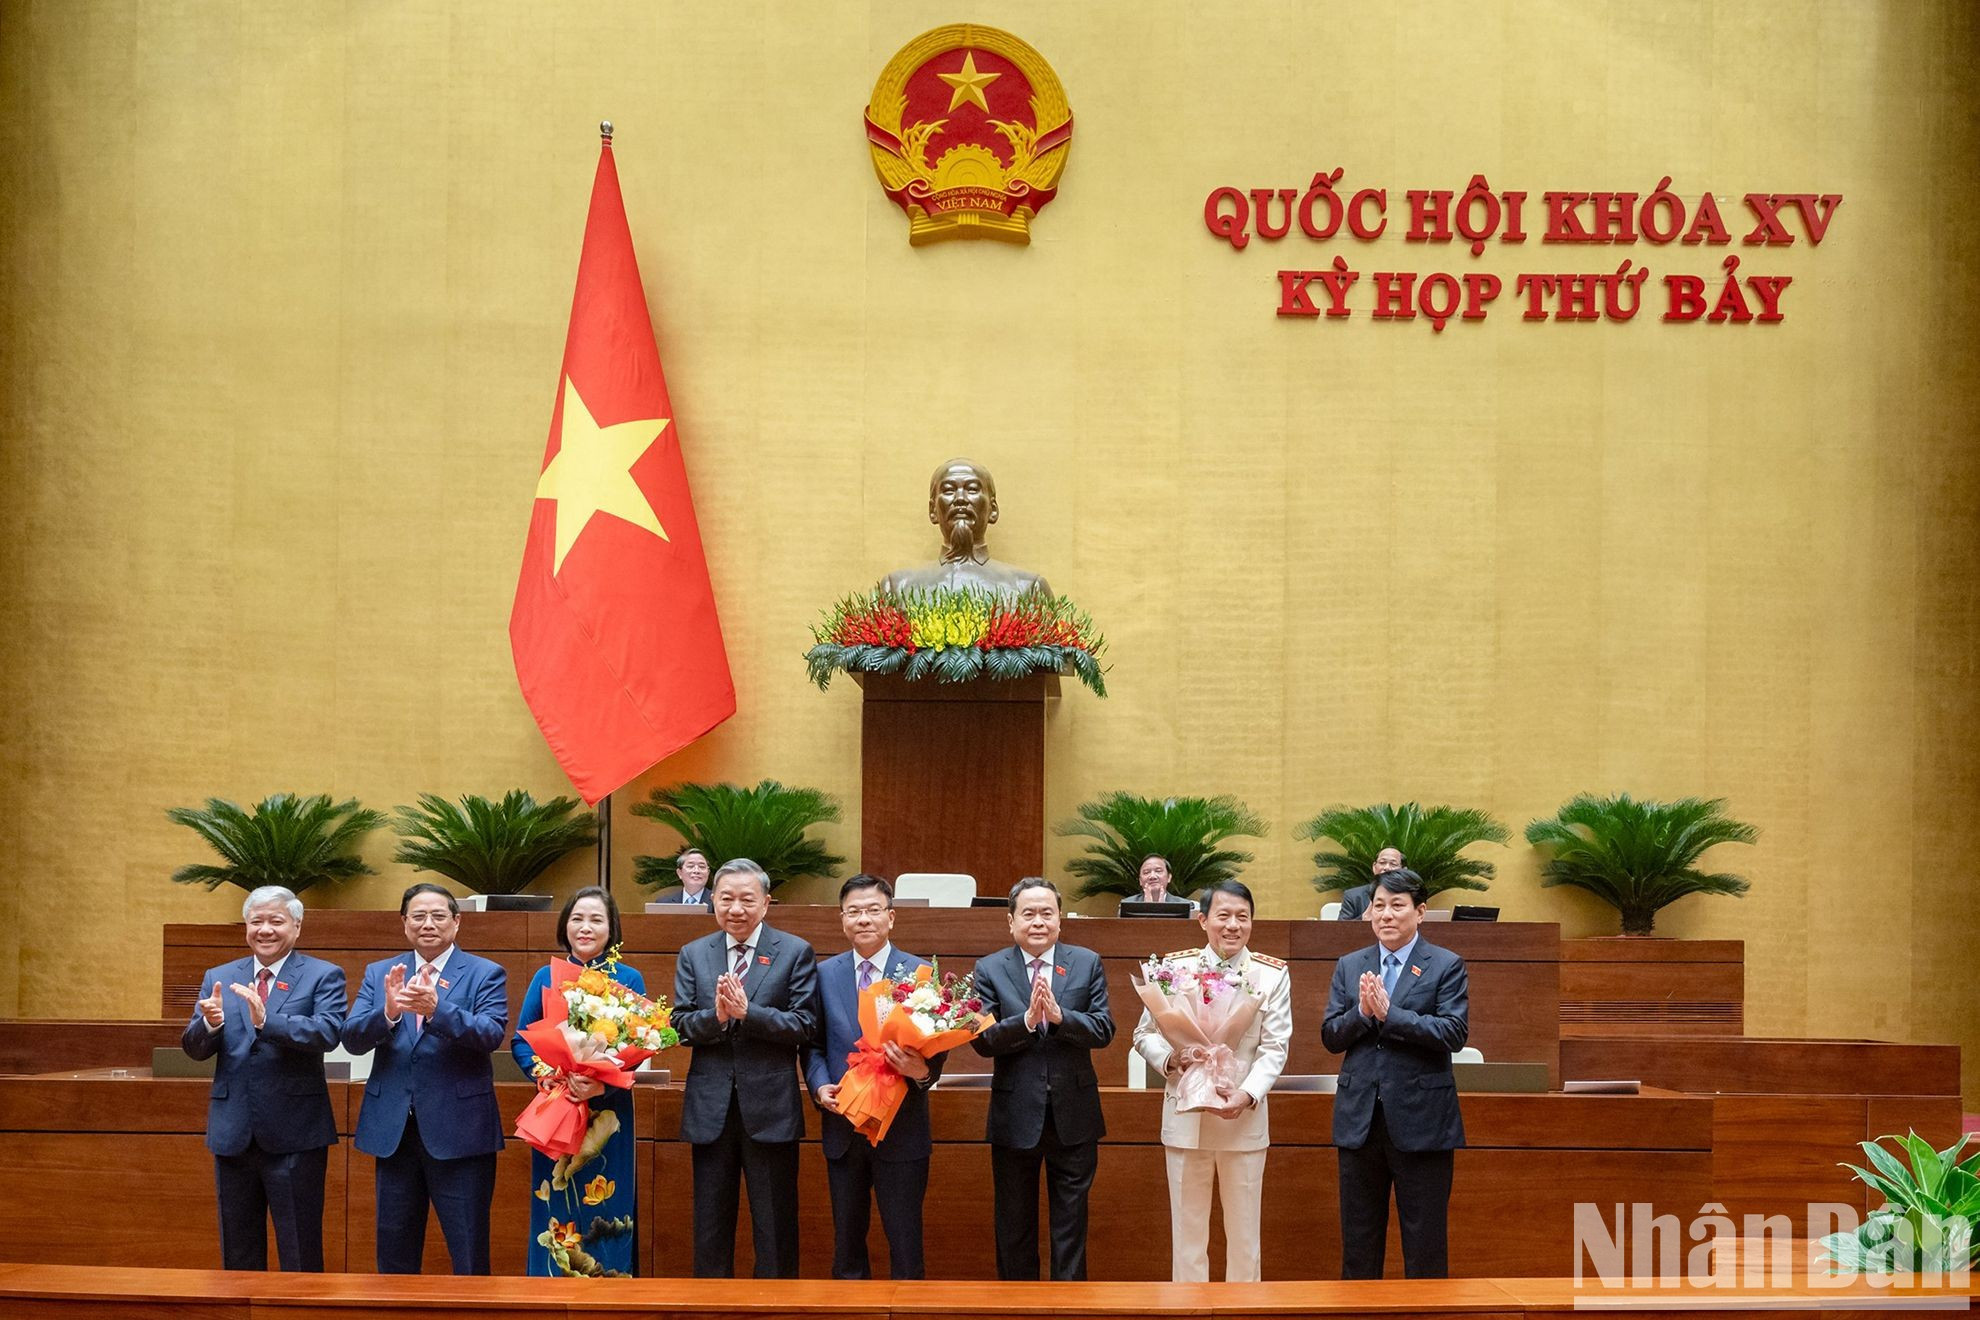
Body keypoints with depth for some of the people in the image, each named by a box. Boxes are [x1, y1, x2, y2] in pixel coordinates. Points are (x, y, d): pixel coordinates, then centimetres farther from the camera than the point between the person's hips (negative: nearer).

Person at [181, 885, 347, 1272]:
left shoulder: (323, 976, -2)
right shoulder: (219, 978, 10)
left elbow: (327, 1032, -19)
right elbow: (194, 1047, 4)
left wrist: (266, 1021, -31)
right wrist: (210, 1024, -19)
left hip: (294, 1135, -4)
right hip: (234, 1133, 4)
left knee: (301, 1256, 2)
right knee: (238, 1257, 13)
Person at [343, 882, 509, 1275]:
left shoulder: (486, 974, -1)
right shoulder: (379, 974, 8)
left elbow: (491, 1035, -17)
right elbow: (352, 1039, -3)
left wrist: (436, 1009, -32)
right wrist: (388, 1011, -24)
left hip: (458, 1133, -3)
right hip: (393, 1130, 4)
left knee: (469, 1258, 1)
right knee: (394, 1257, 13)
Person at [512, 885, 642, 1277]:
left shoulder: (629, 979, 4)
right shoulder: (546, 977, 9)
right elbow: (520, 1041, 7)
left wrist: (604, 1083, -20)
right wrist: (550, 1075, -13)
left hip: (608, 1112, -1)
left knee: (605, 1215, -1)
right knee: (556, 1212, 1)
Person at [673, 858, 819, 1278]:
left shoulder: (795, 953, 0)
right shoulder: (693, 955, 9)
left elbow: (804, 1026, -8)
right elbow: (680, 1025, 2)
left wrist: (746, 1012, -19)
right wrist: (716, 1017, -18)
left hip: (770, 1108, -3)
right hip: (710, 1110, 3)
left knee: (775, 1228, 4)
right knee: (710, 1226, 9)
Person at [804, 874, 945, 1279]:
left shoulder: (920, 972, 0)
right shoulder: (825, 973, 8)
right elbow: (812, 1043, 10)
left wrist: (922, 1072, -25)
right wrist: (820, 1086, -8)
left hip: (902, 1130, -3)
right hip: (843, 1128, 3)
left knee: (905, 1243, 1)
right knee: (847, 1241, 12)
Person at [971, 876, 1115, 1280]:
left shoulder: (1087, 963, 2)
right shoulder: (990, 969, -1)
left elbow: (1104, 1030, -6)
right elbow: (982, 1041, -9)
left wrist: (1059, 1015, -23)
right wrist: (1026, 1019, -25)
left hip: (1073, 1115, 0)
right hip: (1015, 1117, 0)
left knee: (1071, 1223, 9)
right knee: (1014, 1227, 11)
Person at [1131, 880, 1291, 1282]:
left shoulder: (1273, 975, 0)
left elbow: (1275, 1047, -3)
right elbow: (1145, 1033, 6)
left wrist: (1248, 1094, -19)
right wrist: (1169, 1059, -15)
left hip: (1244, 1118, 0)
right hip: (1185, 1115, 0)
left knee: (1244, 1235, 9)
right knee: (1187, 1233, 7)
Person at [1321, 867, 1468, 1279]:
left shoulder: (1447, 966, -1)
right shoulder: (1349, 966, 11)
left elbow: (1454, 1032, -14)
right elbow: (1330, 1036, 6)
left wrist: (1389, 1013, -19)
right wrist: (1362, 1012, -14)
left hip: (1420, 1121, -4)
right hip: (1359, 1120, 4)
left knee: (1425, 1243, 1)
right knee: (1358, 1238, 11)